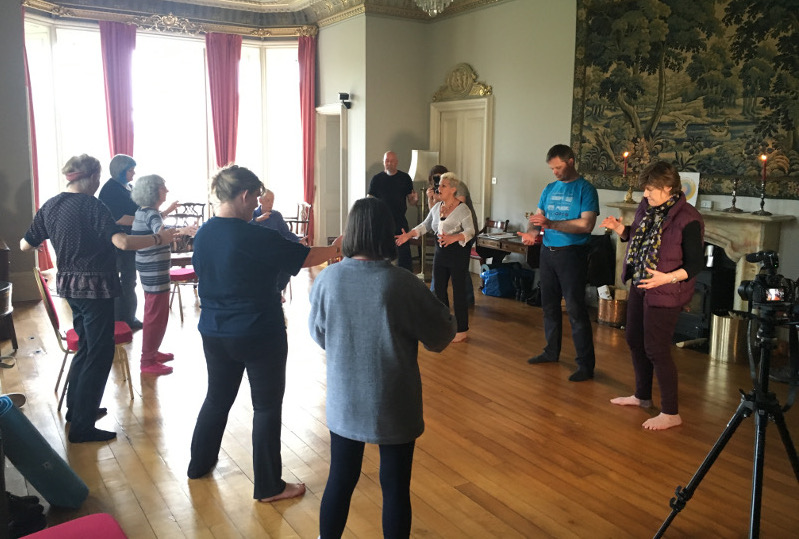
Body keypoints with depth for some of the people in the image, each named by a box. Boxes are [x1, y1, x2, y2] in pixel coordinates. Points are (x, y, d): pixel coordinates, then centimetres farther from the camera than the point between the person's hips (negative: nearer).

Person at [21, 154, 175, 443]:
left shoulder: (50, 206, 5)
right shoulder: (91, 206, -17)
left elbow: (25, 245, 13)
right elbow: (122, 242, -29)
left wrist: (34, 239, 35)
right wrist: (159, 238, -17)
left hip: (69, 285, 8)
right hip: (94, 287, -8)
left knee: (86, 346, 23)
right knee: (100, 353, 1)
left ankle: (76, 408, 34)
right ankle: (82, 427, 5)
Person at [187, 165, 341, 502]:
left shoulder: (203, 234, 1)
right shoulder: (253, 237, -21)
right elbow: (303, 257, -13)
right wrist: (335, 249, 7)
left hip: (214, 332, 7)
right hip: (259, 335, -7)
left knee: (218, 396, 23)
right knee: (267, 406, 5)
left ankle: (200, 463, 39)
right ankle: (269, 487, 14)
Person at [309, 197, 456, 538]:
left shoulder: (328, 278, -10)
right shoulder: (403, 284, -19)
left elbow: (317, 333, 5)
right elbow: (442, 334, -6)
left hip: (344, 401, 3)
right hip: (394, 405, -3)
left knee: (340, 480, 20)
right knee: (396, 487, 13)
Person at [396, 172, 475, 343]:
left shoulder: (462, 209, -13)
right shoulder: (436, 207, 8)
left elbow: (470, 231, -23)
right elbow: (425, 225, 14)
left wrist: (454, 238, -40)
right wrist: (409, 234, 1)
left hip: (458, 253, -7)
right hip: (440, 252, 7)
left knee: (458, 291, -2)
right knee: (439, 290, 11)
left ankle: (462, 330, 10)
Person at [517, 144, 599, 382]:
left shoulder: (585, 189, -9)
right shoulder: (550, 189, 11)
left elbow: (586, 224, -19)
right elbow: (538, 217, 13)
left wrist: (550, 224, -26)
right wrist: (531, 232, -10)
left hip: (572, 253, -7)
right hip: (548, 253, 7)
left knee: (575, 309, -6)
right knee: (549, 305, 16)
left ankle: (586, 364, 0)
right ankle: (552, 351, 32)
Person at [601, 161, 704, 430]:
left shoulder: (687, 219, -19)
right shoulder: (647, 208, 3)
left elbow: (696, 264, -17)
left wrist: (667, 278, -30)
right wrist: (618, 228, -1)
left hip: (664, 294, -8)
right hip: (639, 287, 8)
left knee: (657, 350, -2)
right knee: (635, 341, 18)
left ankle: (671, 413, 13)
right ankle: (642, 396, 38)